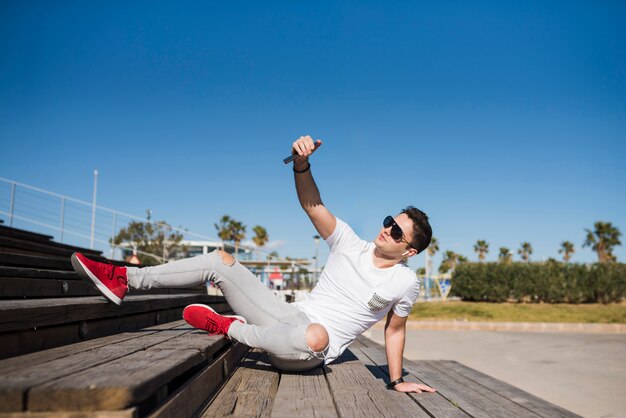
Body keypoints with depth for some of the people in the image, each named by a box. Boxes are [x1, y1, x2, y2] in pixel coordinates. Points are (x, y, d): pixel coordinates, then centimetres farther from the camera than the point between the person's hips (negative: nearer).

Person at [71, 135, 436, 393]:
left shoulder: (405, 283, -4)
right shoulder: (350, 245, 2)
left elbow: (395, 329, 10)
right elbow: (313, 205, -7)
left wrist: (397, 381, 12)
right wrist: (302, 163, -24)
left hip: (312, 352, -4)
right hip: (292, 317, 4)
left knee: (315, 337, -45)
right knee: (220, 260, -3)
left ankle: (228, 327, -20)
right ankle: (125, 280, -2)